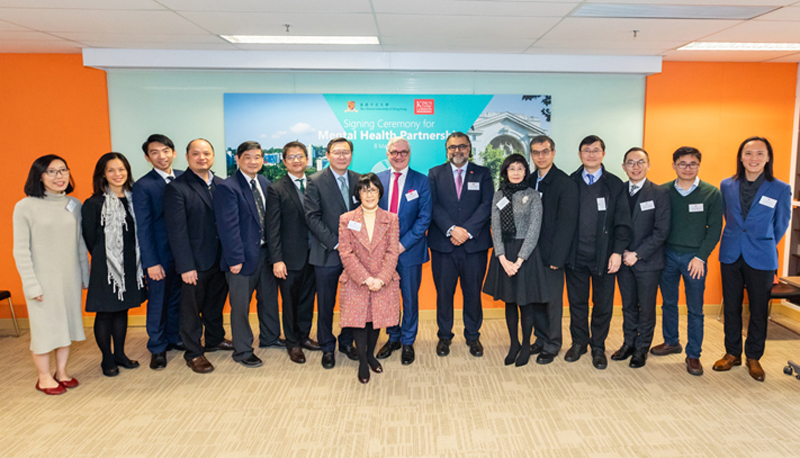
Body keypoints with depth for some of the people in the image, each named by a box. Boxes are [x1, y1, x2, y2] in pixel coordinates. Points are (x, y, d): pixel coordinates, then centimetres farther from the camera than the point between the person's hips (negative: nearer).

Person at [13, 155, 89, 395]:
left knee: (67, 323, 12)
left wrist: (85, 275, 10)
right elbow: (21, 251, -8)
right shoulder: (25, 207, -9)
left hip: (70, 277, 4)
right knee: (44, 326, 5)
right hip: (43, 279, -4)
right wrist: (31, 285, -11)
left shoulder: (74, 204, 4)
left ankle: (62, 371, 28)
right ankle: (44, 377, 21)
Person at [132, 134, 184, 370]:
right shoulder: (142, 186, -8)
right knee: (158, 302, 7)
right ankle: (157, 348, 23)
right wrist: (151, 262, -13)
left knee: (177, 298, 16)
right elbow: (143, 227, -9)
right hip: (159, 255, -4)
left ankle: (174, 338, 34)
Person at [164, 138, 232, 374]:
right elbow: (177, 230, -14)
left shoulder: (221, 184, 6)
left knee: (216, 303, 21)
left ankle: (215, 339, 40)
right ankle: (194, 353, 22)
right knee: (192, 308, 7)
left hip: (221, 258, 6)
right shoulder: (177, 188, -10)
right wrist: (186, 266, -17)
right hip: (196, 262, -5)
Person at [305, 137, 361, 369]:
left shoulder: (359, 180, 7)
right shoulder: (316, 181, -3)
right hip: (327, 254, -2)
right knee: (325, 304, 8)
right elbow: (312, 218, -9)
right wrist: (335, 243, -15)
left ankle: (347, 342, 30)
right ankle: (327, 348, 25)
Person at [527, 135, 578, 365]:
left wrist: (556, 257, -16)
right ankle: (540, 339, 27)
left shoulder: (565, 183, -8)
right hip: (532, 252, 5)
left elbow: (567, 223, -12)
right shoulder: (530, 182, 10)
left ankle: (552, 345, 18)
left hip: (551, 254, -5)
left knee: (552, 300, 4)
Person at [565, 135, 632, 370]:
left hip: (604, 256, -1)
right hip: (576, 254, 1)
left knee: (603, 304, 8)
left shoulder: (615, 184, 3)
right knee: (577, 302, 12)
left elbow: (622, 222, 0)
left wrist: (618, 252, -8)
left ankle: (598, 346, 25)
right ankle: (578, 342, 29)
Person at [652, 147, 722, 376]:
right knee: (668, 303, 14)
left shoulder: (712, 193, -2)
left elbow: (715, 228, -3)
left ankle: (693, 355, 16)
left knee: (695, 309, 4)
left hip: (694, 258, -2)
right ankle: (671, 342, 32)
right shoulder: (663, 191, 0)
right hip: (667, 254, 2)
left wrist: (700, 257, -10)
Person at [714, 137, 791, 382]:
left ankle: (753, 357, 24)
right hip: (731, 256, 2)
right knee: (731, 307, 11)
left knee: (759, 310, 8)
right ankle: (732, 353, 25)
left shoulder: (781, 189, -7)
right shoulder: (727, 186, 1)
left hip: (761, 259, -2)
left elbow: (781, 224, 7)